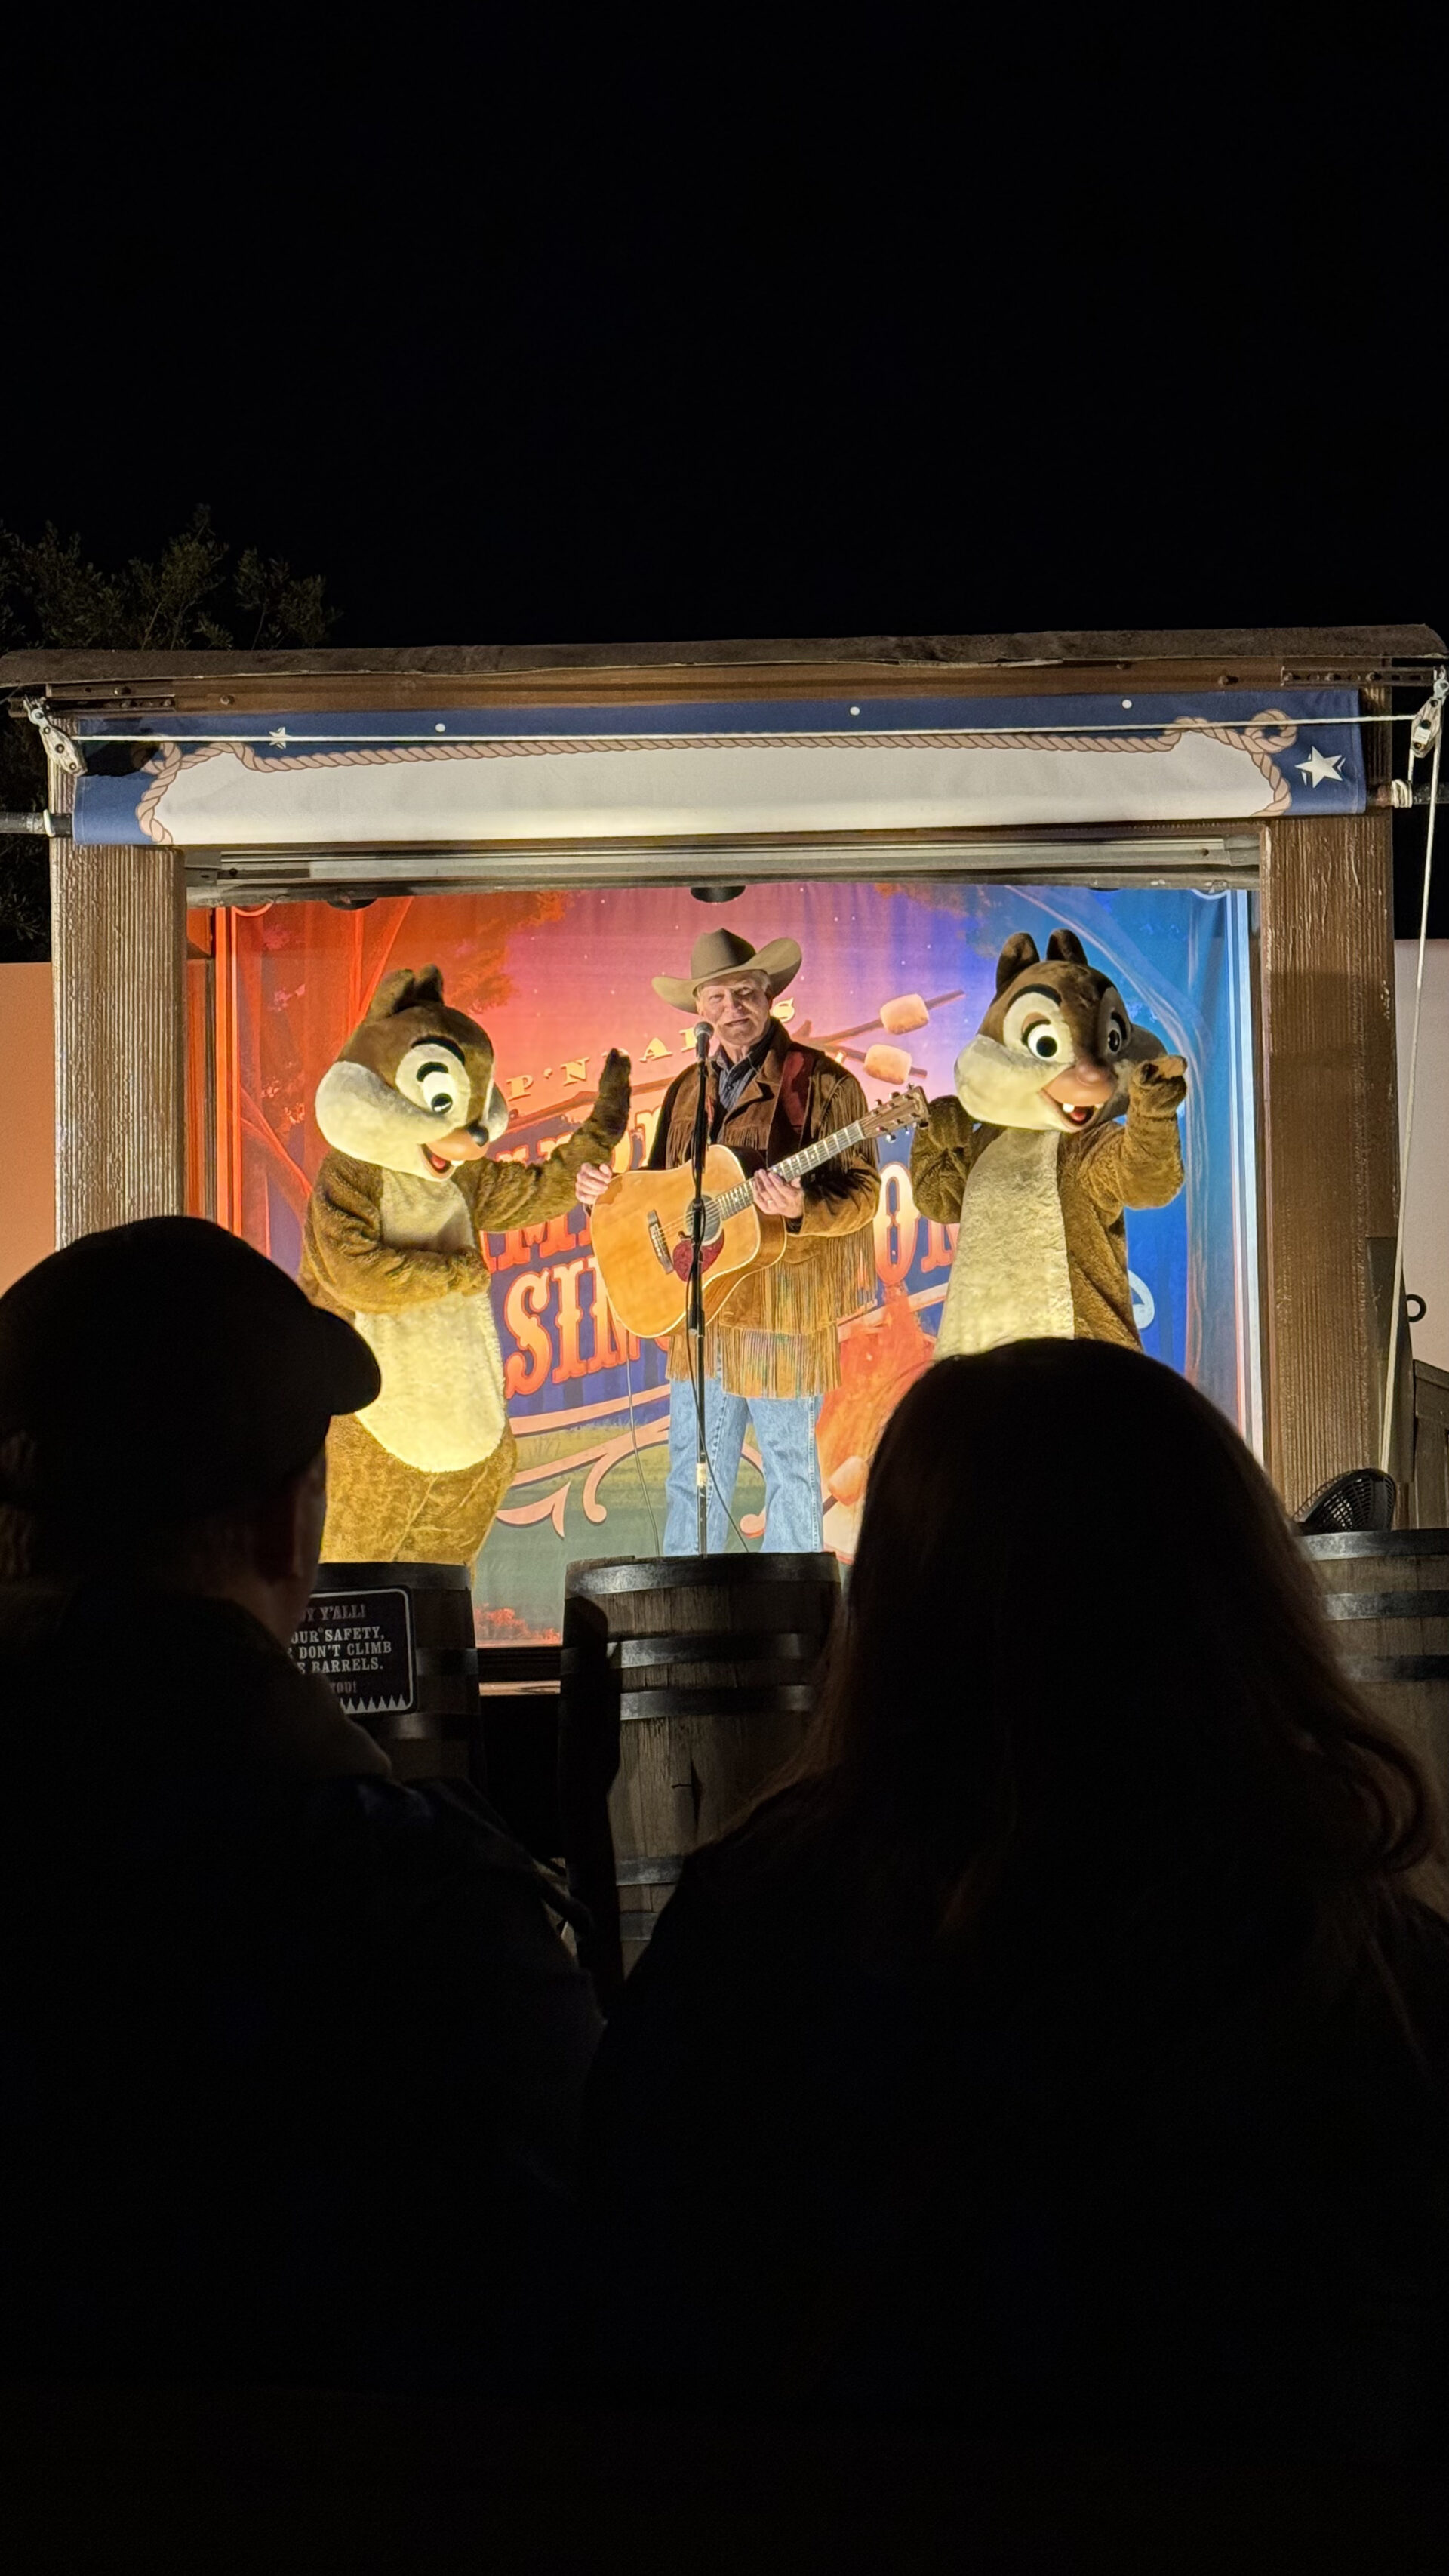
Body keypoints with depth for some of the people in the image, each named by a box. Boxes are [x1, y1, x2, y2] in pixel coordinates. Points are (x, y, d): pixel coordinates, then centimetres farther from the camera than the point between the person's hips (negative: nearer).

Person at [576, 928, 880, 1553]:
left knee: (790, 1468, 4)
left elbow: (861, 1193, -11)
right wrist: (608, 1191, 0)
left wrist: (800, 1209, -29)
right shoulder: (688, 1090, 13)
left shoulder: (821, 1083, -6)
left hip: (782, 1307, -6)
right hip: (699, 1309, 6)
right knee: (692, 1476, 9)